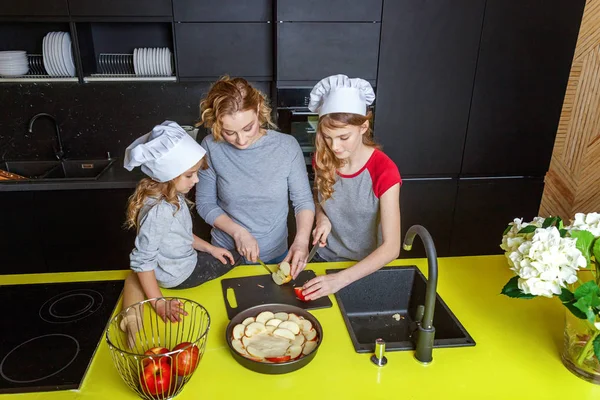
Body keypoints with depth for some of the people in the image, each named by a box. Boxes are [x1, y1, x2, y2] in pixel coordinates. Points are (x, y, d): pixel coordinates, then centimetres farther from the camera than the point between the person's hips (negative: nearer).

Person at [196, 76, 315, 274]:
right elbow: (205, 202, -8)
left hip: (275, 255, 1)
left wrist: (302, 239, -26)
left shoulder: (287, 146, -18)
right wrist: (238, 232, -21)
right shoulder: (211, 147, -18)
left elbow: (303, 200, -9)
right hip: (226, 254, 0)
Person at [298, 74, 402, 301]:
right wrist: (322, 219, -14)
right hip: (324, 259, 4)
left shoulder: (383, 171, -25)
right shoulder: (323, 159, -11)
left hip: (366, 268, -4)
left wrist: (341, 279, -37)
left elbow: (391, 247, -27)